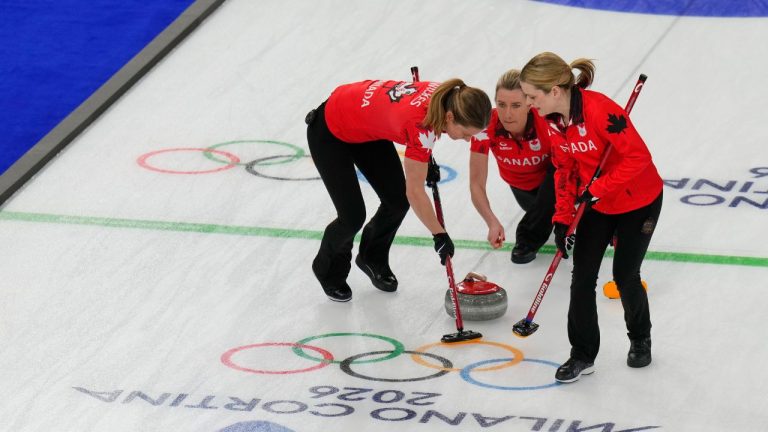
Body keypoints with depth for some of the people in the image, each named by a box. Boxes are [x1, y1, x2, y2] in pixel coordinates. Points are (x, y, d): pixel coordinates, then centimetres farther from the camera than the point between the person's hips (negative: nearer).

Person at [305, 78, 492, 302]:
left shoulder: (445, 96, -19)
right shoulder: (420, 124, -38)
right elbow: (415, 192, -29)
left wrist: (424, 159, 8)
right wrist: (440, 235, -21)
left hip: (366, 127, 8)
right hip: (330, 132, -8)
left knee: (398, 201, 2)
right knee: (353, 216, -9)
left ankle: (373, 259, 29)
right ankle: (329, 272, 21)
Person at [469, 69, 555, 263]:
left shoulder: (548, 122, -39)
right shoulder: (486, 126, -32)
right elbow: (476, 184, -28)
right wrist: (492, 223, -44)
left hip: (551, 177, -4)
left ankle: (528, 238, -11)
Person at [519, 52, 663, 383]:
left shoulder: (600, 110, -32)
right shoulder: (553, 120, -8)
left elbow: (638, 157, -30)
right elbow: (564, 170, 4)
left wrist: (598, 188, -29)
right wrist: (562, 219, -3)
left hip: (638, 202, -6)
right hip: (595, 205, 6)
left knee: (625, 277, 3)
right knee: (582, 277, 0)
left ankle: (640, 339, 31)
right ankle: (582, 355, 10)